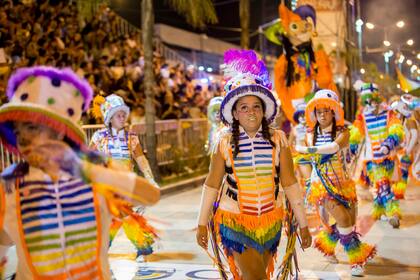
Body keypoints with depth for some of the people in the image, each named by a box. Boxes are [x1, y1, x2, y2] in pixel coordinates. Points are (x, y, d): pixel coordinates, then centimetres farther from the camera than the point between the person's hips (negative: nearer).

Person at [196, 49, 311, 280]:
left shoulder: (277, 140, -5)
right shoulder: (225, 143, -7)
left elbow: (290, 184, 0)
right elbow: (211, 185, 1)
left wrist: (303, 225, 2)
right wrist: (202, 224, 5)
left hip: (270, 222, 2)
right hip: (235, 222, -2)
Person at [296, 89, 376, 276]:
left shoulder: (343, 132, -5)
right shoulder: (312, 133, 4)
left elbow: (335, 146, -24)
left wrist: (307, 149, -26)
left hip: (342, 183, 2)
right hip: (322, 184, -1)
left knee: (350, 223, 5)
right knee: (344, 219, -17)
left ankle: (328, 243, 34)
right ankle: (356, 258, 0)